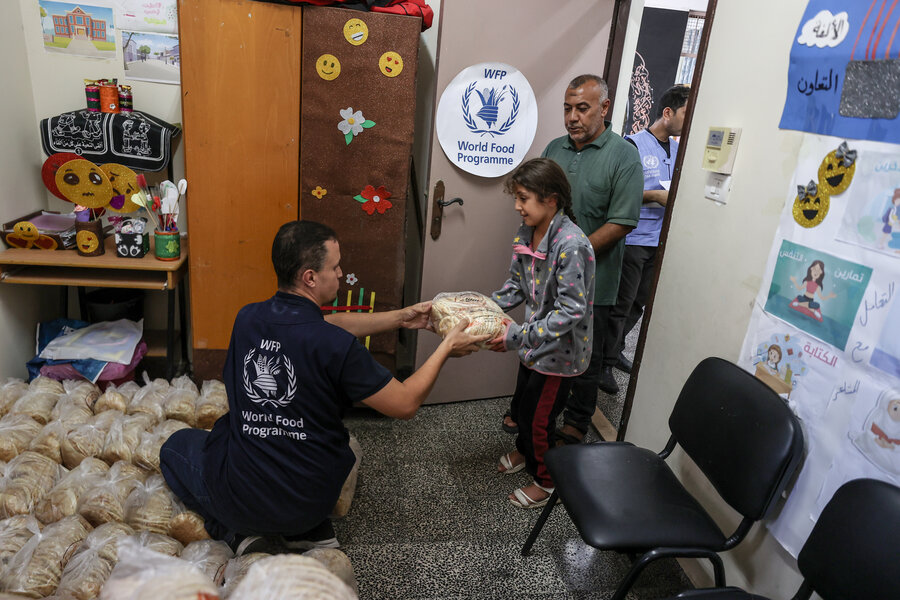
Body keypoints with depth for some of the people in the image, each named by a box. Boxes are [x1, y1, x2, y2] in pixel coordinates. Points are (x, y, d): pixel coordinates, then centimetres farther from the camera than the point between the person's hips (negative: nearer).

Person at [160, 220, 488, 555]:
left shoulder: (247, 318, -9)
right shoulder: (336, 347, -24)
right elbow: (405, 404, -14)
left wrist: (400, 318, 9)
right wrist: (446, 348, -3)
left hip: (237, 498, 1)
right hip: (310, 506, 0)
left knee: (177, 444, 30)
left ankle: (240, 535, 12)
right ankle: (310, 531, 15)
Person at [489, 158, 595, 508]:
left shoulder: (571, 246, -29)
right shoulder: (525, 234, -3)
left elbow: (571, 311, -30)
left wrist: (518, 336, -31)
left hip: (560, 351, -7)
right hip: (535, 343, 7)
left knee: (537, 416, 9)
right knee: (521, 405, 25)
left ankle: (546, 481, 36)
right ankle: (524, 451, 56)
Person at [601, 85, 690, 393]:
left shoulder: (678, 149, 11)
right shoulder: (633, 145, -11)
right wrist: (655, 197, -18)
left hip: (659, 241, 7)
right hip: (633, 240, -7)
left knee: (639, 305, 15)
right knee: (621, 306, 1)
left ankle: (615, 350, 32)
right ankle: (604, 364, 14)